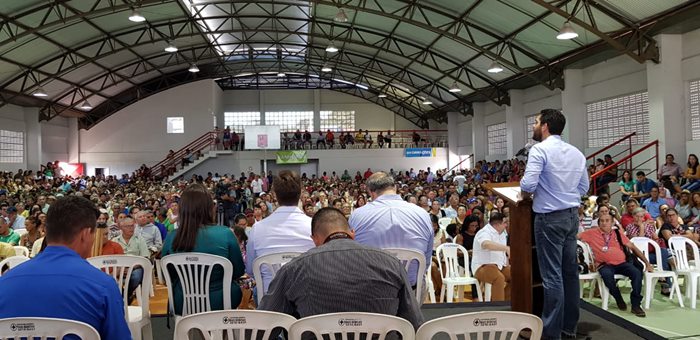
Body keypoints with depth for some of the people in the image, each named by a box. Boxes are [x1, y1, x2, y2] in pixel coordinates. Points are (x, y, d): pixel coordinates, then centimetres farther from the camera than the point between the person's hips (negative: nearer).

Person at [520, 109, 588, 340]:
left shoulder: (540, 150, -13)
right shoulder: (576, 153, 9)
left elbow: (528, 184, -22)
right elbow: (584, 188, 13)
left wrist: (524, 195, -1)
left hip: (550, 217, -7)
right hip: (572, 215, 8)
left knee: (552, 275, -3)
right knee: (570, 271, 14)